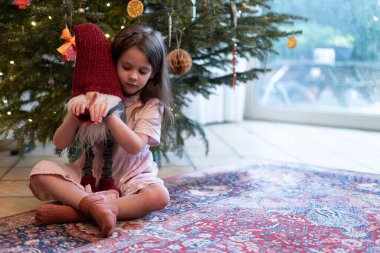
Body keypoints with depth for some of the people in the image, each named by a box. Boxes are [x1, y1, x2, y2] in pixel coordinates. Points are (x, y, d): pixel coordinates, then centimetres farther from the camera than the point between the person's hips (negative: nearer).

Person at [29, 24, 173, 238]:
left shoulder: (151, 106, -3)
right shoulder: (92, 98, 1)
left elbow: (134, 146, -20)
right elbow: (60, 143, -4)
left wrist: (109, 114, -31)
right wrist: (75, 116, -23)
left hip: (130, 178, -2)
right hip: (90, 174, 2)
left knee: (159, 196, -33)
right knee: (41, 171, -18)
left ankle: (75, 213, -32)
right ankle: (91, 203, -35)